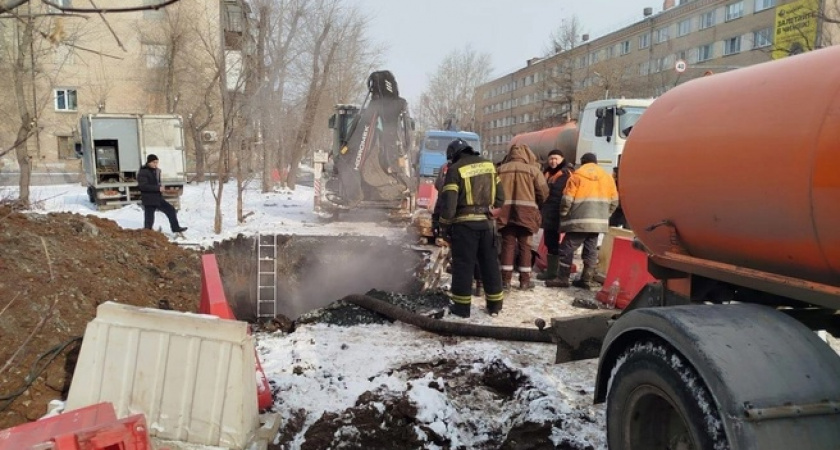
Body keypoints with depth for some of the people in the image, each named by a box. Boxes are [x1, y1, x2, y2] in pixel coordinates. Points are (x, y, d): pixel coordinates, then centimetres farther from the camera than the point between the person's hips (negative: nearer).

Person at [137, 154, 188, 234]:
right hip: (149, 200, -8)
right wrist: (158, 188, -25)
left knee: (171, 210, 12)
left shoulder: (156, 171, 12)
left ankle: (176, 228, 24)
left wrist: (160, 188, 5)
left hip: (158, 198, 8)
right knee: (149, 220, -3)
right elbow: (143, 186, -24)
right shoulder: (143, 172, -13)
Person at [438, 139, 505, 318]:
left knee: (463, 265, 4)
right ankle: (495, 304, 19)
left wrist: (444, 226, -2)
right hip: (486, 222, 5)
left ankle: (462, 306, 8)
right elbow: (499, 197, 10)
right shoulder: (489, 165, 9)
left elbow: (448, 202, -11)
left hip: (464, 224, -4)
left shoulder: (455, 170, -7)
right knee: (490, 264, 12)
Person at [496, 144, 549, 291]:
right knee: (525, 246, 6)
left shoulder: (501, 169, 7)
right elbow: (543, 192, -1)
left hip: (505, 211, 2)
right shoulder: (533, 169, 2)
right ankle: (525, 281, 10)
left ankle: (505, 280, 3)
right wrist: (536, 204, 18)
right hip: (526, 212, -1)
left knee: (508, 245, 5)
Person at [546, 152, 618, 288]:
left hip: (579, 221, -5)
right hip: (598, 222, 5)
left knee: (567, 249, 0)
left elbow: (567, 200, -6)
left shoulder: (576, 176, -1)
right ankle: (586, 280, 13)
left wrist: (563, 216, 7)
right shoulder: (607, 177, 12)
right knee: (591, 250, 12)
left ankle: (562, 278, -2)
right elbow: (614, 201, 12)